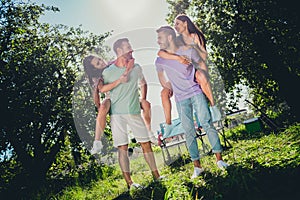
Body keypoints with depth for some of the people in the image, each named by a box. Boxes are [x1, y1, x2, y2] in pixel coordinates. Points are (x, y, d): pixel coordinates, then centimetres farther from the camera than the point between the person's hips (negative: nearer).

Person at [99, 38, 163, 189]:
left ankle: (156, 175, 14)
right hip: (117, 113, -2)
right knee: (122, 147, -3)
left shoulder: (136, 68, 8)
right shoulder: (108, 71, 0)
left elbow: (143, 84, 21)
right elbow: (101, 89, 0)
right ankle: (128, 181, 2)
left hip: (134, 111, 3)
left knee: (146, 143, 4)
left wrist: (143, 100, 13)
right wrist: (118, 81, -10)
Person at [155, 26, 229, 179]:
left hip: (196, 93, -2)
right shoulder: (160, 61, 3)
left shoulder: (188, 51, -4)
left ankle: (219, 159, -1)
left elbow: (202, 64, 11)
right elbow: (161, 78, 22)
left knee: (207, 124, -9)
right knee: (189, 132, 1)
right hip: (180, 99, 2)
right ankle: (197, 166, 8)